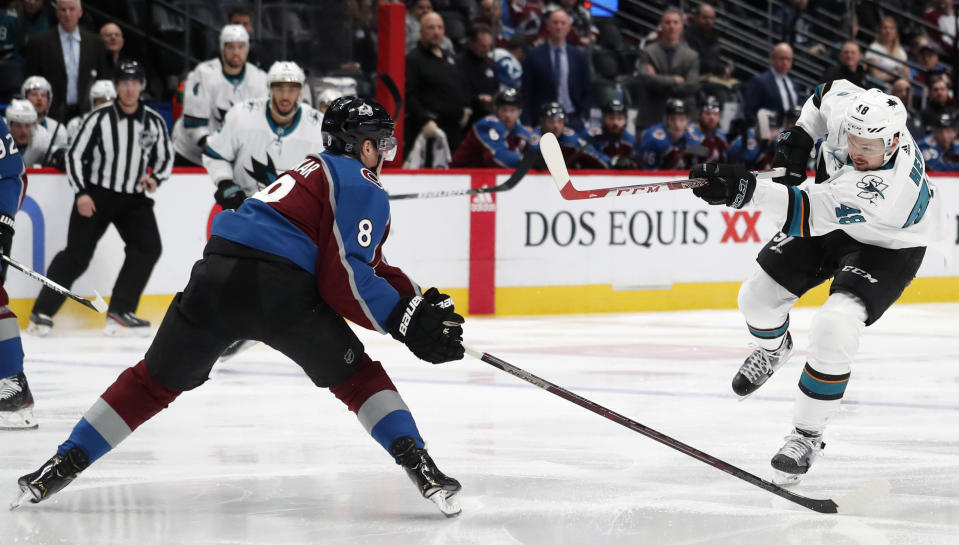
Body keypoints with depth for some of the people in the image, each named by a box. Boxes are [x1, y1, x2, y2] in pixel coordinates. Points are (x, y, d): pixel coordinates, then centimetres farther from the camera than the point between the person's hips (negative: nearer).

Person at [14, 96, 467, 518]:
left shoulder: (315, 169, 34)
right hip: (278, 287, -6)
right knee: (357, 377, 12)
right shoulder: (362, 189, 8)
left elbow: (369, 267, 34)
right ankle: (418, 464, -1)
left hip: (217, 271, 6)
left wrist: (418, 301, 25)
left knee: (154, 380, 16)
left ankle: (63, 465, 13)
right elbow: (345, 282, -5)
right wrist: (405, 320, -2)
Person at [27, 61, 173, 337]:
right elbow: (75, 155, -5)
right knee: (77, 255, -7)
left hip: (134, 199, 4)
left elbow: (165, 158, 13)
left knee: (148, 248, -12)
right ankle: (42, 312, 0)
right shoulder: (100, 117, -8)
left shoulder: (154, 122, 2)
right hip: (96, 195, -4)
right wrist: (81, 193, -12)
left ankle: (120, 311, -5)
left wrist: (155, 177, -8)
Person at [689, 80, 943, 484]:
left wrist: (745, 189, -63)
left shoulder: (886, 188, -45)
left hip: (888, 246, -7)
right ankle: (772, 349, 44)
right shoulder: (846, 107, -27)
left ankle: (807, 434, -7)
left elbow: (810, 213, -52)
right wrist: (799, 139, -11)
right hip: (830, 220, 7)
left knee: (833, 328, -26)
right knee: (758, 296, 6)